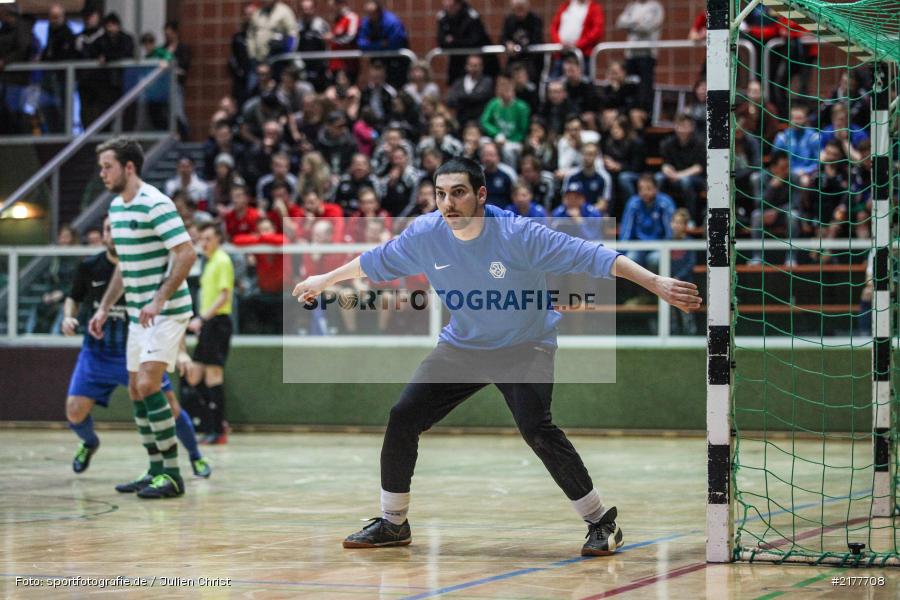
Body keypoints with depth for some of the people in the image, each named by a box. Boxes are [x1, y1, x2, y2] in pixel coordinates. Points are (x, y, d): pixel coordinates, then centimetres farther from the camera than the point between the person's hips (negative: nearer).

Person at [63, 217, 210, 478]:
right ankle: (90, 443, 27)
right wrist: (69, 317, -10)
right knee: (75, 411, -10)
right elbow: (74, 298, 12)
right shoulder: (90, 267, -7)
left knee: (170, 406, -9)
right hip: (97, 351, 2)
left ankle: (196, 456, 17)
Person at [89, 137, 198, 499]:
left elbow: (187, 254, -22)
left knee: (148, 385, -17)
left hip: (166, 313, -9)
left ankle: (172, 475, -12)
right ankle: (156, 471, 17)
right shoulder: (116, 207, 12)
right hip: (139, 315, 9)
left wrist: (158, 301, -26)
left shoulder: (155, 204, -16)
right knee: (136, 391, 8)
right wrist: (104, 308, 18)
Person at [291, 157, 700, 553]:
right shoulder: (425, 234, -13)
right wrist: (324, 280, 19)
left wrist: (657, 284, -33)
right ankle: (392, 524, 16)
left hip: (525, 346, -5)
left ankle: (601, 522, -12)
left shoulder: (519, 234, -26)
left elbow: (594, 258, -27)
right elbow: (373, 262, 7)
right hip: (461, 346, 5)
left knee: (535, 427, -27)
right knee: (402, 418, -3)